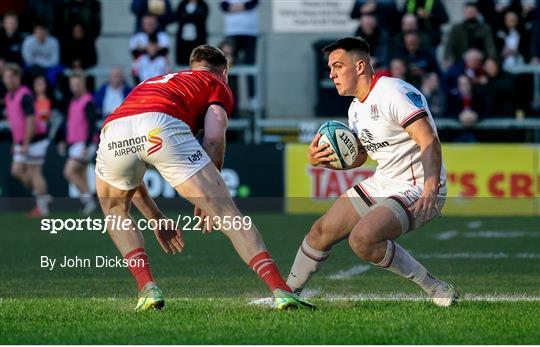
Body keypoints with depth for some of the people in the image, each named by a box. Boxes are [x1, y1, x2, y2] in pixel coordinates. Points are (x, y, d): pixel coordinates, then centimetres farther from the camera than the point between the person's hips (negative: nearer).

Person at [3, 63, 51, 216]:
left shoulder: (25, 96, -18)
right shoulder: (9, 97, 10)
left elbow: (30, 121, -22)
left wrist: (25, 144, -23)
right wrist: (16, 143, 18)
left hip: (35, 139, -9)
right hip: (22, 142, 9)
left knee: (34, 173, -5)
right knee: (17, 171, 6)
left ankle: (42, 208, 4)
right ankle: (43, 197, 18)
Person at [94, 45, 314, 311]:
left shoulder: (149, 83, 45)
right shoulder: (217, 84, 30)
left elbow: (126, 174, 45)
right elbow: (213, 139, 8)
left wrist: (156, 219, 50)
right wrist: (206, 198, 19)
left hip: (113, 132, 4)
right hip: (163, 127, -4)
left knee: (115, 210, 32)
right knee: (226, 213, 3)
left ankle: (147, 289, 17)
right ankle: (281, 291, -6)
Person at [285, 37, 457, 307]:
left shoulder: (395, 93, -20)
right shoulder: (357, 107, 10)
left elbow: (430, 142, -27)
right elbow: (358, 156, 23)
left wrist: (430, 189, -40)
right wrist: (319, 159, 3)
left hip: (417, 191, -9)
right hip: (381, 185, 9)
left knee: (362, 239, -28)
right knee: (322, 231, 8)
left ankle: (434, 287, -16)